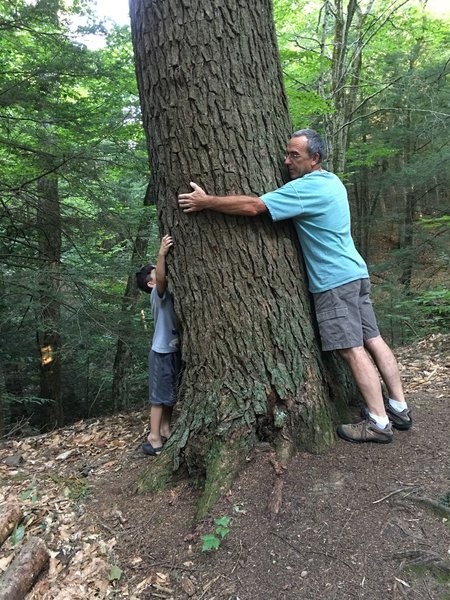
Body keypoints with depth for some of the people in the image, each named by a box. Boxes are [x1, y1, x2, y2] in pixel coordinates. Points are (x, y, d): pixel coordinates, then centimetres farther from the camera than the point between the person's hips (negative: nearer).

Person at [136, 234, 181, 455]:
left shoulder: (169, 293, 11)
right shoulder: (157, 293, -13)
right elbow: (162, 280, -34)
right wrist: (162, 254, -48)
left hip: (173, 350, 8)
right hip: (162, 353, -8)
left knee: (170, 395, 16)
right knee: (159, 396, -3)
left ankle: (165, 431, 28)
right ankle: (154, 439, 5)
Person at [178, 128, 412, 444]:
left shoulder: (306, 188, -16)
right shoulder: (332, 181, 15)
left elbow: (254, 207, -22)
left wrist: (206, 201, -14)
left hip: (335, 282, -9)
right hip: (356, 274, 9)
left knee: (353, 350, -4)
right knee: (373, 340, 11)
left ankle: (379, 423, 4)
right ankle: (399, 408, 20)